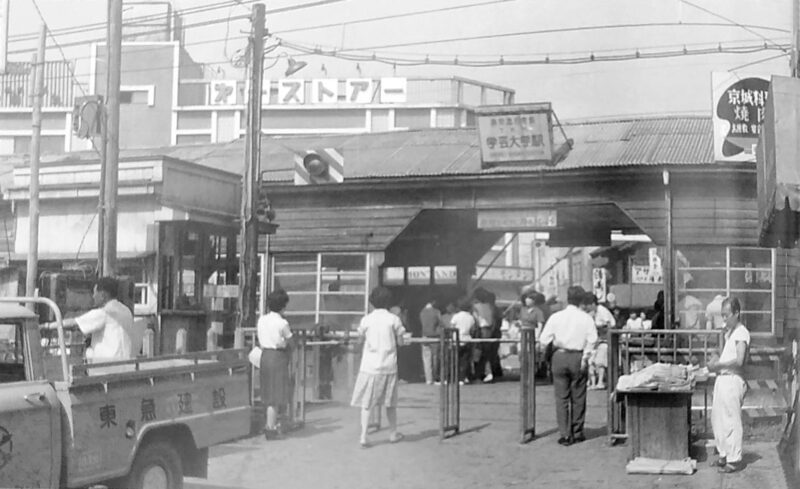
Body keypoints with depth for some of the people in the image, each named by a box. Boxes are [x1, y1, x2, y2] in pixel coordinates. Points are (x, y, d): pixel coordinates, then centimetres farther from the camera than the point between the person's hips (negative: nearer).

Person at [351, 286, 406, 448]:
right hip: (389, 366, 1)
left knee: (366, 403, 3)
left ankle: (363, 436, -5)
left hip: (370, 366, -1)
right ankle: (393, 433, 29)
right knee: (390, 402, 16)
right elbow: (400, 341, 2)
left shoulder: (366, 320, -2)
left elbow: (361, 336, 9)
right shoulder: (394, 319, -3)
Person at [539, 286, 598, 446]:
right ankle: (577, 432, 19)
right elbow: (592, 339, -13)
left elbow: (544, 340, -4)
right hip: (578, 356, 0)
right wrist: (585, 357, -6)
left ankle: (565, 434, 1)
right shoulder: (586, 318, -3)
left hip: (560, 356, 0)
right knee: (578, 397, 11)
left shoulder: (556, 317, -1)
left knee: (561, 397, 4)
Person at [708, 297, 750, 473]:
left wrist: (718, 364, -15)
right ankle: (724, 455, 24)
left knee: (731, 420, -4)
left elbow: (739, 361, -23)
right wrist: (716, 360, 7)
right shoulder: (729, 332, 16)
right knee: (717, 419, 14)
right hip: (722, 379, 10)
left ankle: (734, 460, 3)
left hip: (732, 380, -10)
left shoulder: (741, 333, -13)